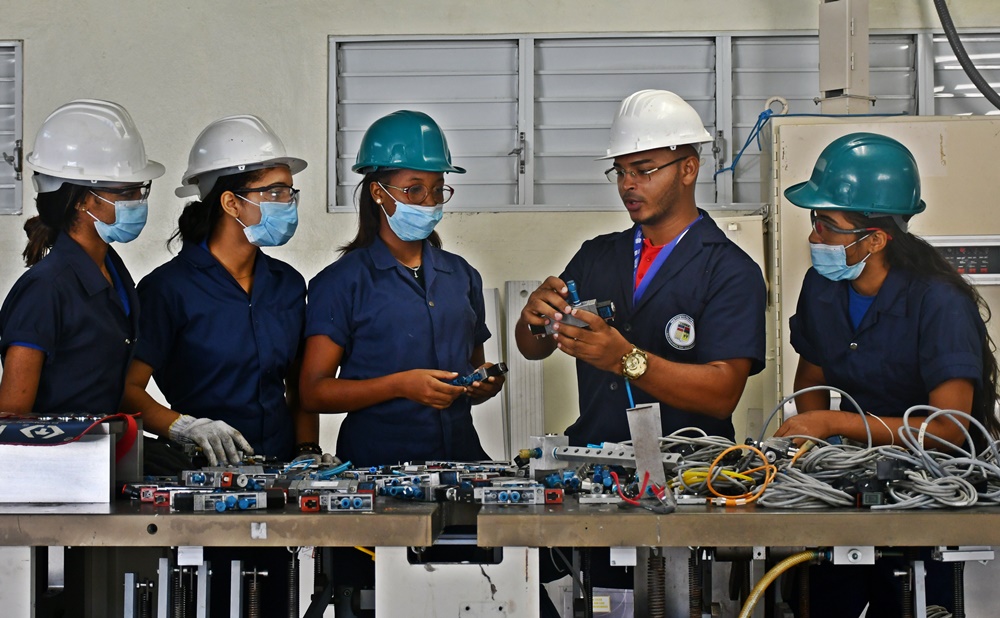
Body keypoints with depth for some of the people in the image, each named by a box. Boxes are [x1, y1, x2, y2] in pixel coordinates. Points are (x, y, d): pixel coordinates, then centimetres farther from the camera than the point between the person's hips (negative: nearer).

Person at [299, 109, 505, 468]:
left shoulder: (463, 276, 17)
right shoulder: (341, 282, 1)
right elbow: (313, 393, -4)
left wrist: (486, 384, 5)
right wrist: (400, 385, -14)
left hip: (460, 453, 4)